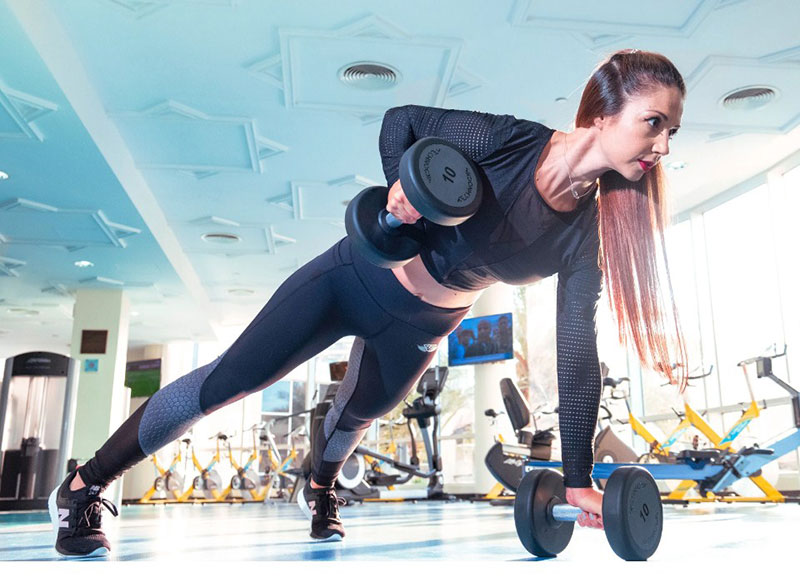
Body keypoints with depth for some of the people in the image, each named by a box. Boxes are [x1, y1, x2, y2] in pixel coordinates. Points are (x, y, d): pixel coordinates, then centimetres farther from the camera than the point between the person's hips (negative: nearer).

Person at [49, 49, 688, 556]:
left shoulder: (589, 231, -15)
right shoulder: (511, 139, -25)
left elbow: (576, 349, -16)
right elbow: (401, 120, -11)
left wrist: (578, 477, -19)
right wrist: (400, 186, -32)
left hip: (420, 329, 4)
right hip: (361, 276, -4)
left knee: (358, 412, 26)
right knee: (224, 383, -3)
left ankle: (320, 492, 62)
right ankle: (83, 488, 17)